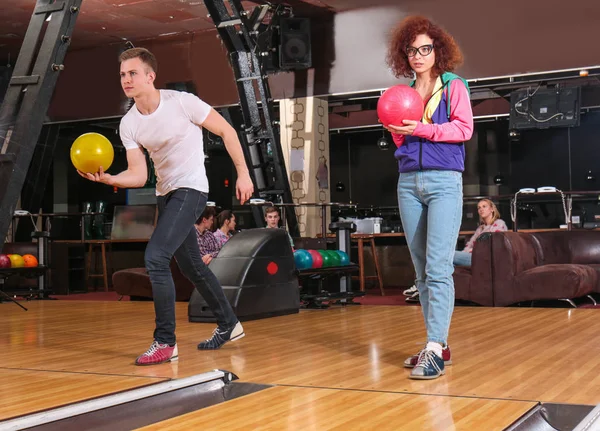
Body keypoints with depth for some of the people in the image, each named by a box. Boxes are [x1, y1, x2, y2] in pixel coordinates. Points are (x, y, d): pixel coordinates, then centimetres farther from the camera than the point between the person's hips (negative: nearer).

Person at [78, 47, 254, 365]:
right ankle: (228, 325, 35)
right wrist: (107, 178, -22)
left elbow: (226, 131, -8)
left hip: (191, 189, -7)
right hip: (165, 194, 7)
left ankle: (165, 342, -10)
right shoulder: (128, 124, -1)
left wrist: (243, 174, -9)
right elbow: (138, 175, -3)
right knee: (191, 266, 16)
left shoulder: (182, 102, -17)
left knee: (155, 256, -20)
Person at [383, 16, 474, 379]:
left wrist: (422, 129, -13)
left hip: (444, 181, -5)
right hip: (409, 181, 5)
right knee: (422, 269, 6)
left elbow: (464, 128, -5)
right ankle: (438, 344, 13)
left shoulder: (454, 86, 6)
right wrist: (397, 128, -1)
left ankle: (435, 351, -16)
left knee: (438, 268, -13)